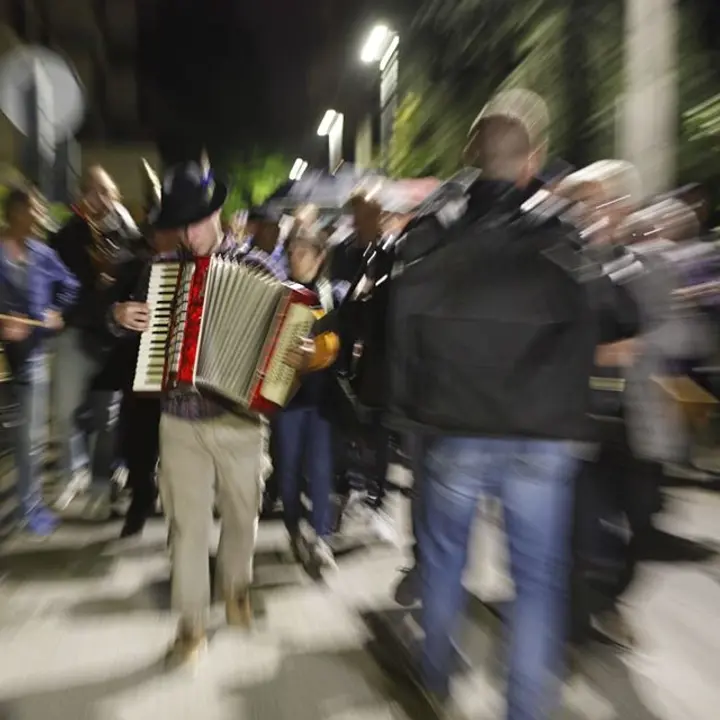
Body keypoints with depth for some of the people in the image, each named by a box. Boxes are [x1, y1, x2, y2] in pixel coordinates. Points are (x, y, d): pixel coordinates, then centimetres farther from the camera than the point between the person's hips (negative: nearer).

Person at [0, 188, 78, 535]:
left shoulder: (43, 254, 4)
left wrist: (56, 313, 3)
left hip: (32, 353, 3)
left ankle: (31, 506, 22)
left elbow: (69, 285, 17)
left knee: (32, 436, 9)